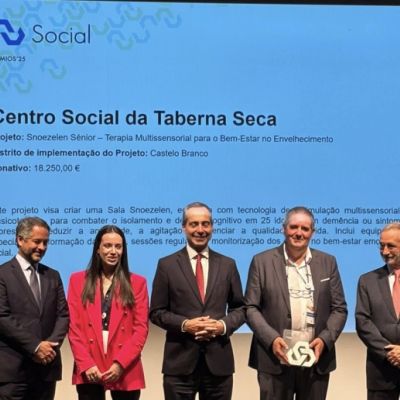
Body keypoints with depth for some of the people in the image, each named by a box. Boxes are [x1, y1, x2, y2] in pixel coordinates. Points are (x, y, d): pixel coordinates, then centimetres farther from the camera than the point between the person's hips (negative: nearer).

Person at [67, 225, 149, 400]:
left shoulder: (137, 283, 6)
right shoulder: (78, 280, 8)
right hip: (88, 371, 0)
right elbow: (73, 327, 3)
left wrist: (120, 363, -10)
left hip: (126, 370, 0)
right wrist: (86, 364, -8)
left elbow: (141, 328, 1)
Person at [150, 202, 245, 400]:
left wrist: (224, 325, -8)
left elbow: (240, 308, 12)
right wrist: (184, 324, -14)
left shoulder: (227, 265, 8)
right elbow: (156, 312, 3)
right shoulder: (167, 265, 2)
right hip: (180, 362, -2)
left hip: (218, 361, 2)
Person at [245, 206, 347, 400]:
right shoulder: (262, 261, 2)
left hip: (316, 360, 2)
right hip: (275, 360, -2)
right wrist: (271, 339, -14)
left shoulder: (327, 262, 8)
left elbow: (339, 309, 7)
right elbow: (250, 308, 0)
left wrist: (324, 339, -9)